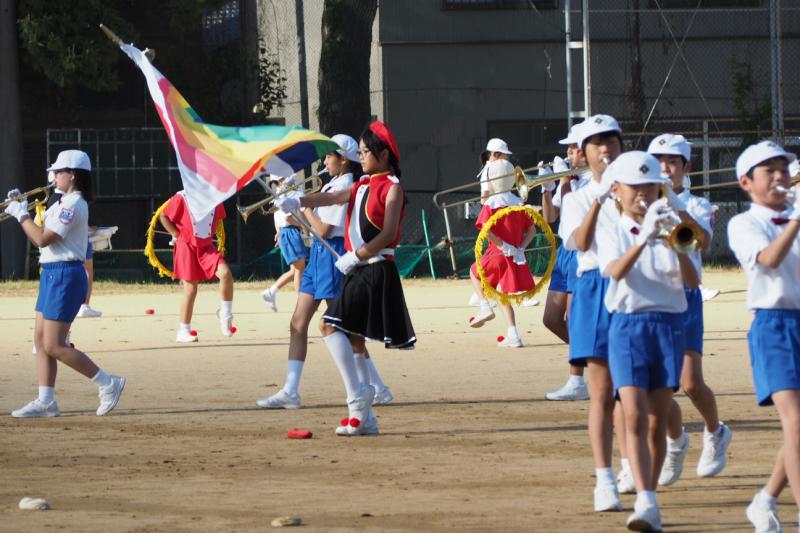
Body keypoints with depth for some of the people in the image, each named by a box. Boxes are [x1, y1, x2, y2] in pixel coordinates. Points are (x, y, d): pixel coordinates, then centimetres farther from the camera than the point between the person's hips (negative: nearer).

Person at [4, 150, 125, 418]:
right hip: (52, 274, 11)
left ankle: (108, 384, -4)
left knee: (53, 345, -10)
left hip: (65, 276, -11)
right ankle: (46, 401, 9)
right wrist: (21, 209, 11)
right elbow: (41, 233, 19)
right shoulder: (64, 203, 15)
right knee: (41, 341, 8)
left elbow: (42, 239, -21)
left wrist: (22, 214, -11)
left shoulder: (73, 205, -18)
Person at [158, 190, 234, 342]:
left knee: (225, 273, -21)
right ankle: (183, 332, 10)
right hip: (187, 246, -4)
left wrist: (210, 234, 12)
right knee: (190, 289, -2)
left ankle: (225, 314, -1)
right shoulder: (181, 198, -10)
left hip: (206, 247, 4)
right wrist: (177, 235, -6)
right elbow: (164, 217, -3)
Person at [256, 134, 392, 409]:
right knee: (298, 323, 5)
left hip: (333, 255, -10)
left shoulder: (345, 187, -15)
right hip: (319, 254, 10)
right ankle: (290, 391, 5)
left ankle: (377, 388, 4)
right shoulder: (332, 185, 14)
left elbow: (324, 230, -18)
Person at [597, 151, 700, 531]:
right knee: (635, 416, -15)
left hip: (669, 325, 2)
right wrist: (644, 239, -32)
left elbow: (692, 281, -4)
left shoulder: (668, 232, 10)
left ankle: (649, 497, 12)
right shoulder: (612, 236, 4)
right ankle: (645, 502, -26)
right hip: (628, 325, -2)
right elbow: (617, 271, -17)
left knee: (657, 421, 4)